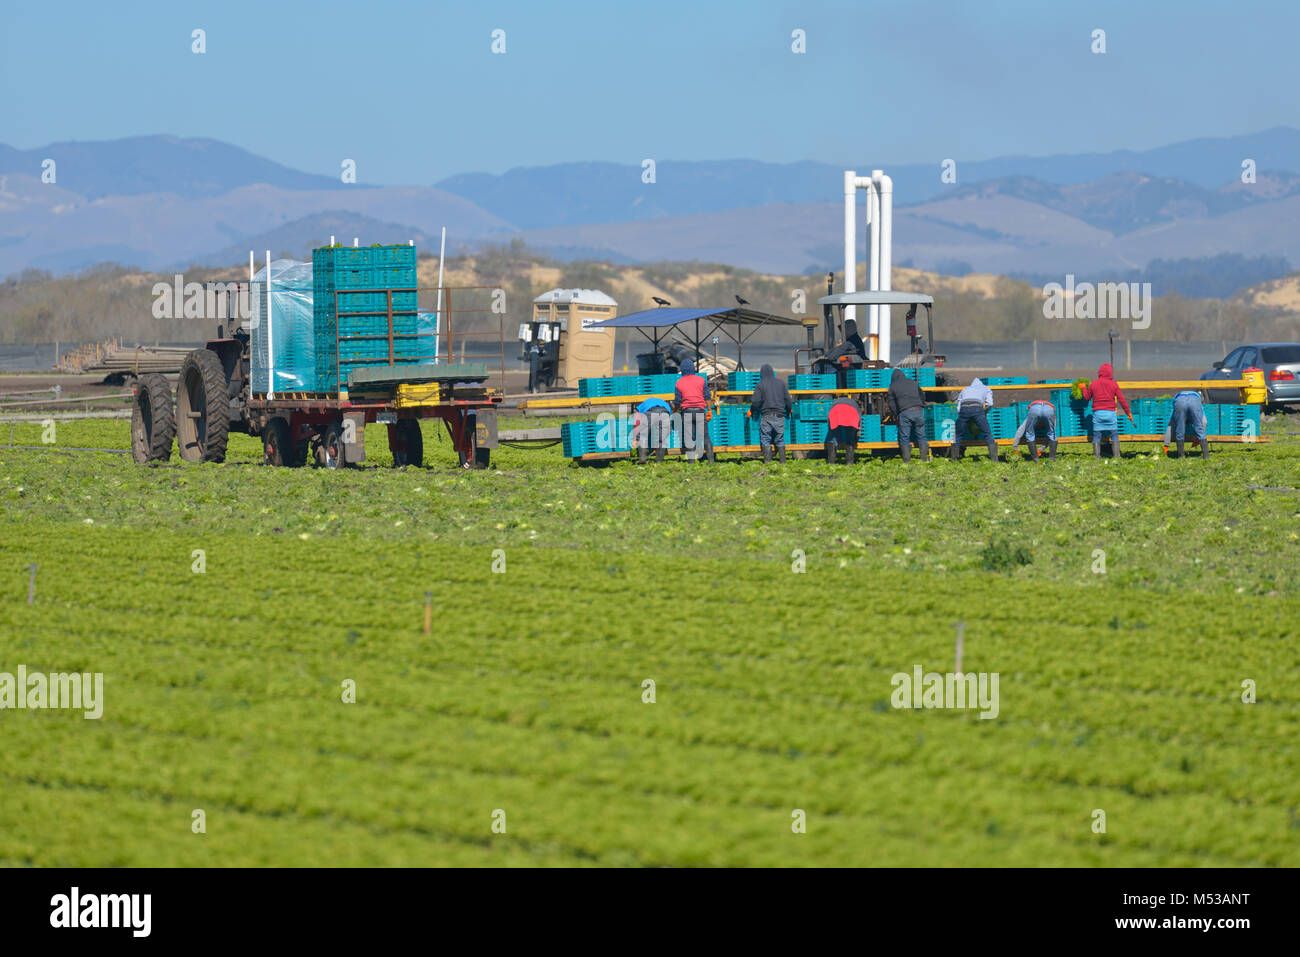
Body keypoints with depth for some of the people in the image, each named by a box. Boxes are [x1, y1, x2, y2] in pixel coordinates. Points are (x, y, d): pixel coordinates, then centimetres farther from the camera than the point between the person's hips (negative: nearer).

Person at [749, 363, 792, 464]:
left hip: (766, 416, -3)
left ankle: (767, 461, -6)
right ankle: (783, 461, 9)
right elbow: (788, 399, 10)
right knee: (780, 440, 11)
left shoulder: (760, 385, -3)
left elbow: (755, 401, -7)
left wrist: (751, 411, 12)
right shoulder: (781, 383, 8)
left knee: (766, 440, 2)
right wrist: (789, 409, 28)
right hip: (779, 416, 3)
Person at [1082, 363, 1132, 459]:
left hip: (1097, 413, 1)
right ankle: (1116, 456, 1)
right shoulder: (1114, 384, -2)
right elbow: (1121, 400, -1)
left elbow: (1087, 397, 14)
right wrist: (1128, 412, 7)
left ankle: (1097, 457, -1)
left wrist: (1084, 388, 33)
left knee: (1097, 436, 6)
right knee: (1114, 436, 8)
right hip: (1110, 413, -1)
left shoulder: (1093, 384, 1)